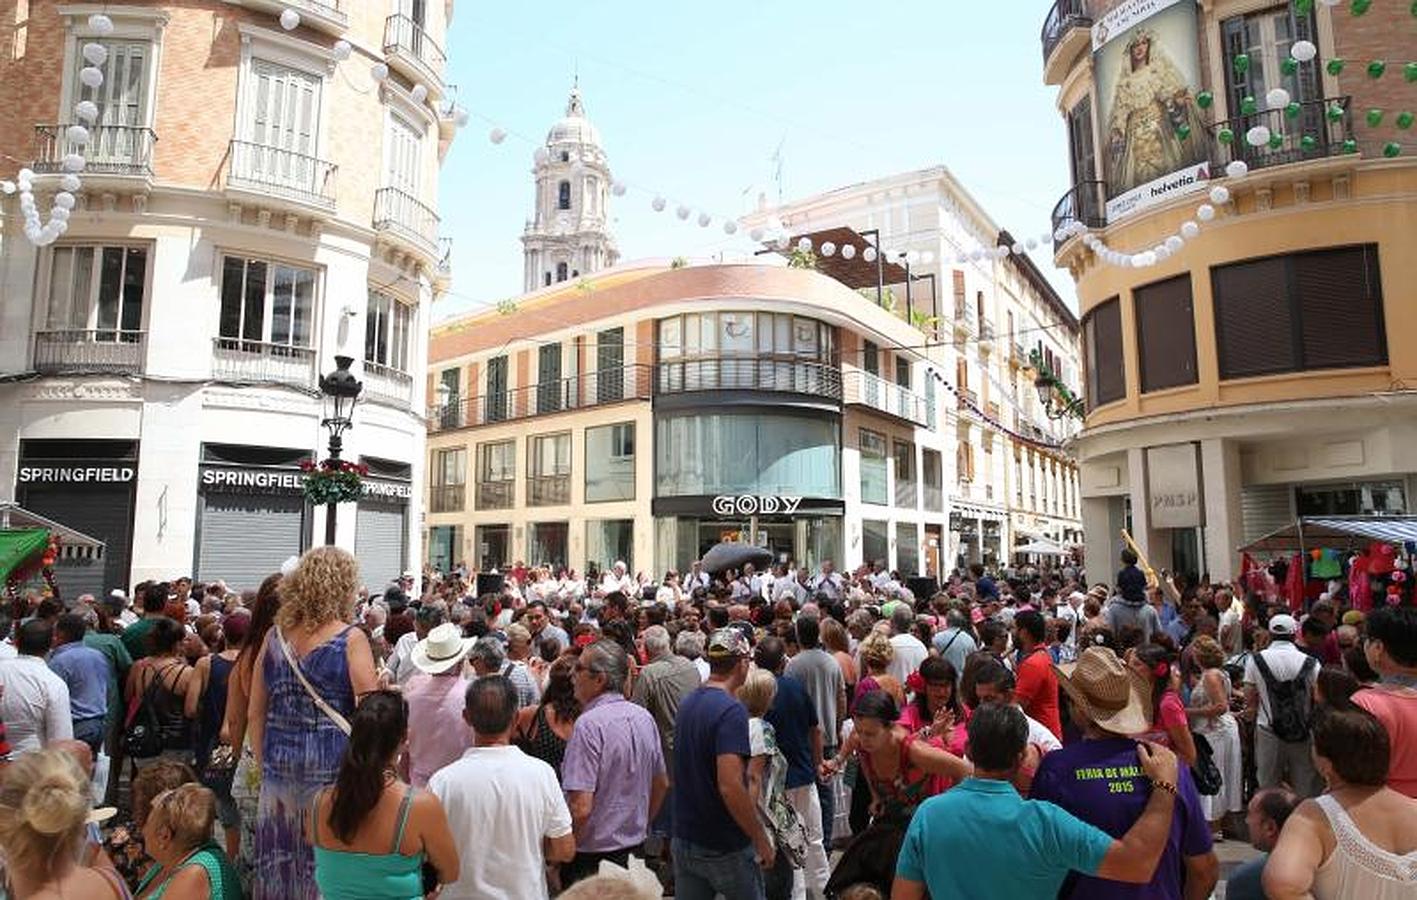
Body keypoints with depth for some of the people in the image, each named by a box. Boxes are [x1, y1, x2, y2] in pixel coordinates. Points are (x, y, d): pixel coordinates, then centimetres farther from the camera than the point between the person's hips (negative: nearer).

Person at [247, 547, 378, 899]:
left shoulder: (275, 637, 5)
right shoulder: (351, 640, -11)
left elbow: (255, 715, 10)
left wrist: (265, 764, 18)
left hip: (279, 763, 5)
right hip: (332, 764, -5)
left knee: (279, 855, 15)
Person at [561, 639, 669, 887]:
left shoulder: (589, 724, -22)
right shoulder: (644, 717, 0)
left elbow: (580, 808, -25)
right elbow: (662, 784, 11)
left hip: (592, 858, -7)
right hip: (634, 850, 7)